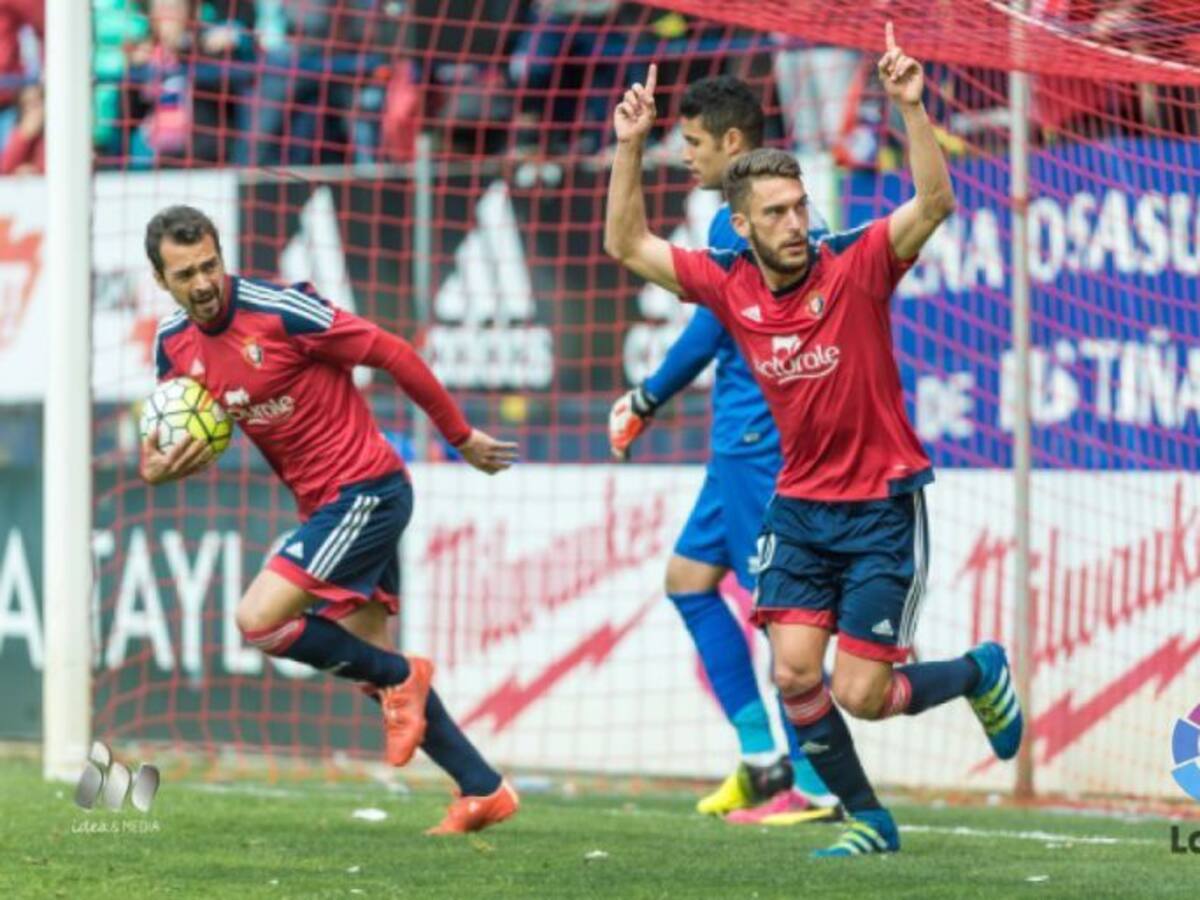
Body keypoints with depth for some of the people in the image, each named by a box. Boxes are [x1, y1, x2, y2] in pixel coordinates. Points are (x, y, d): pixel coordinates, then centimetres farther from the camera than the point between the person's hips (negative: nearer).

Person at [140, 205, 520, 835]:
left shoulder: (279, 311, -19)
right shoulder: (173, 344, 2)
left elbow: (391, 354, -13)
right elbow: (169, 439, 13)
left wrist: (462, 437, -5)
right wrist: (157, 468, -13)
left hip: (366, 491, -8)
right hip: (322, 504, 8)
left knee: (258, 620, -18)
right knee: (371, 665, 10)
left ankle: (401, 677, 1)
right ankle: (484, 790, 18)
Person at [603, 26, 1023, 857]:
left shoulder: (856, 267, -14)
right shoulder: (730, 286, -2)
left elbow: (935, 204, -27)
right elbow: (628, 245, 1)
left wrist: (912, 107, -37)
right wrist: (631, 145, -9)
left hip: (883, 507, -4)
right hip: (800, 505, 4)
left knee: (862, 695, -6)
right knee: (794, 672, -7)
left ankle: (979, 674, 25)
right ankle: (867, 819, 12)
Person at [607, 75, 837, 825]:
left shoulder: (739, 223, -14)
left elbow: (706, 335, -16)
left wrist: (645, 403, -3)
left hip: (757, 438, -10)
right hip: (749, 442, 10)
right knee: (689, 577, 14)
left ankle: (817, 786, -7)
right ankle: (762, 760, 12)